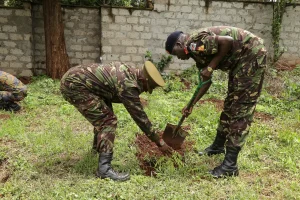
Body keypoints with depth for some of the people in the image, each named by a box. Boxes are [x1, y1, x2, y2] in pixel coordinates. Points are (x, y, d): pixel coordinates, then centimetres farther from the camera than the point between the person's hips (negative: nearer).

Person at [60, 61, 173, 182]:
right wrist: (159, 142, -9)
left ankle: (97, 148, 43)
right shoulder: (128, 85, -21)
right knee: (108, 120, -13)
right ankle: (104, 168, -15)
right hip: (74, 85, -10)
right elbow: (140, 117, -17)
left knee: (102, 115, 23)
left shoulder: (128, 70, 6)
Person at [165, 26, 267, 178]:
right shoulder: (197, 52, 12)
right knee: (231, 104, 17)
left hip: (251, 55, -10)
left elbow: (227, 41, -28)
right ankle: (218, 146, 33)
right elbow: (206, 81, 17)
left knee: (241, 108, -10)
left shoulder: (194, 43, -17)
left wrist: (211, 67, -19)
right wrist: (192, 105, 16)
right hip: (239, 61, 10)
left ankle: (230, 164, -4)